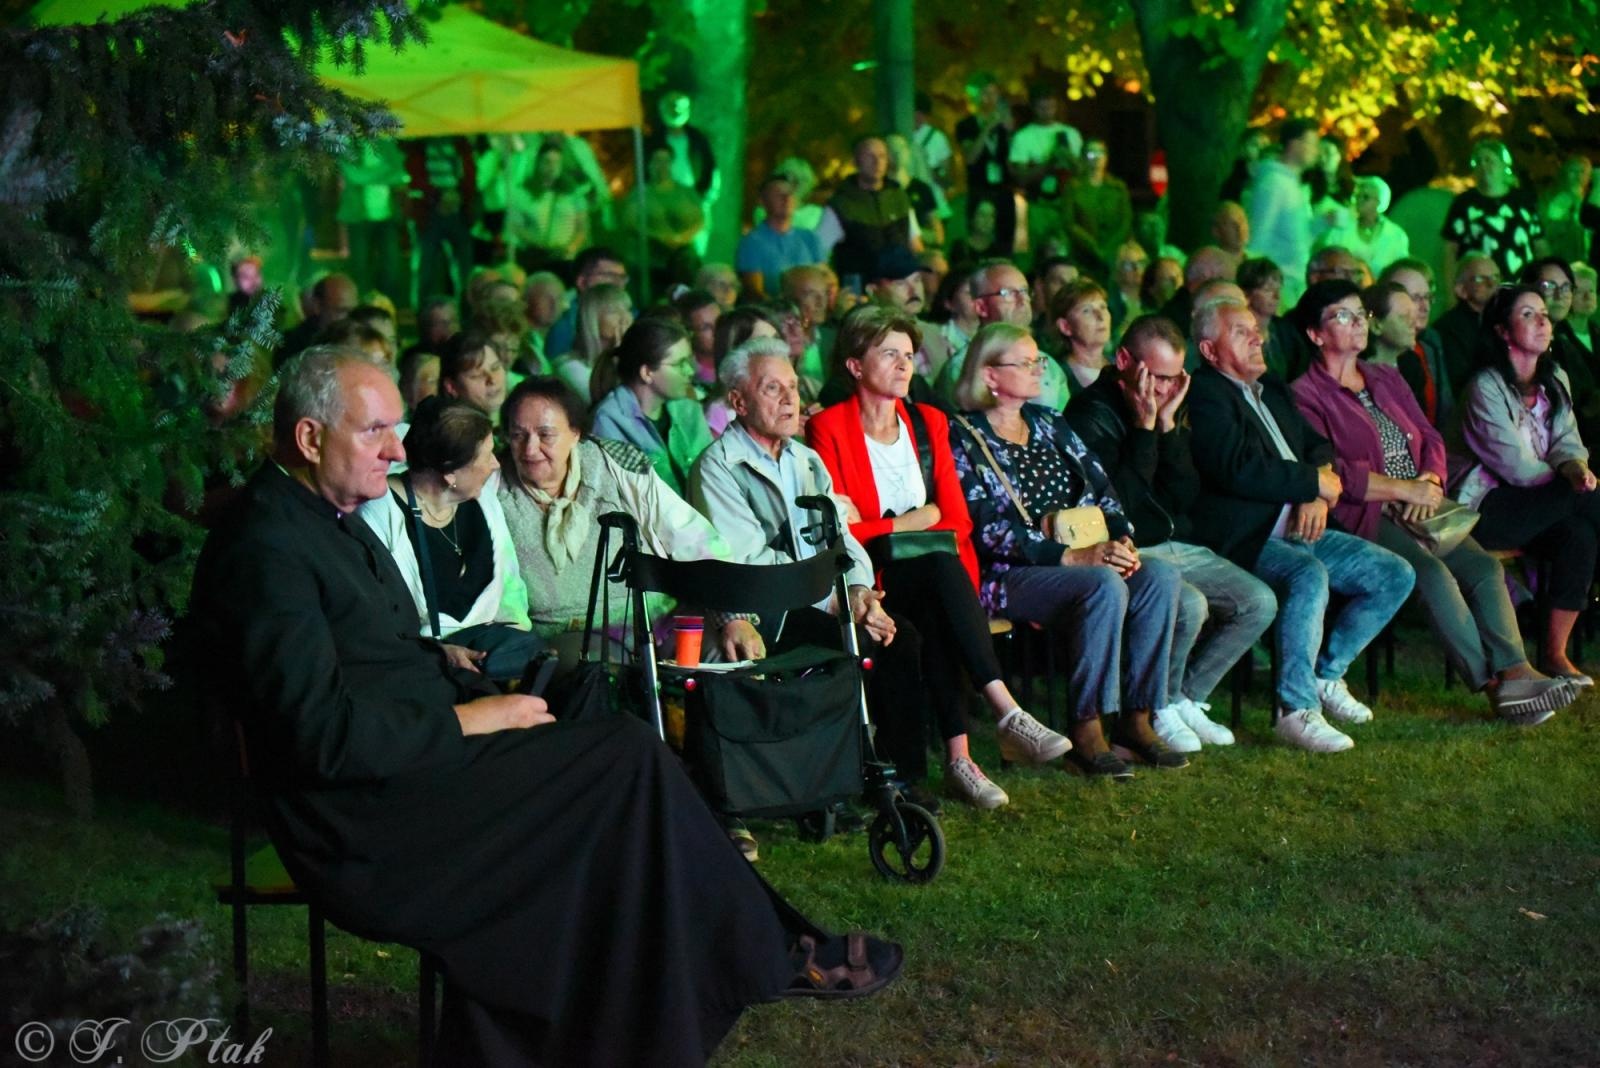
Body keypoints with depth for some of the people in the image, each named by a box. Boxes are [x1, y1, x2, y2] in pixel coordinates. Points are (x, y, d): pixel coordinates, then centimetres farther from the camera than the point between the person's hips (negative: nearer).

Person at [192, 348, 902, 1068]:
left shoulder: (332, 518, 15)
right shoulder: (266, 550, -17)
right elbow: (325, 732, -25)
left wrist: (481, 692, 3)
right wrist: (466, 720, -16)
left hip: (417, 761, 10)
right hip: (366, 818, -10)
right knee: (628, 759, -13)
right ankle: (771, 953, 1)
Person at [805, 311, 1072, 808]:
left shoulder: (929, 422, 16)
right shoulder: (828, 428, 1)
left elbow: (956, 520, 9)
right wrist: (905, 524, -2)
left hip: (928, 579, 4)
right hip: (871, 578, -4)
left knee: (935, 613, -34)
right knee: (940, 563, -36)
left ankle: (958, 756, -41)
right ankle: (1006, 713, -42)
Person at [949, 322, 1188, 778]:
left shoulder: (1049, 423, 19)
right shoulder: (964, 437, -4)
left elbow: (1100, 488, 14)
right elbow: (988, 528, -14)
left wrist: (1120, 539, -8)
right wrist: (1074, 556, -22)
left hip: (1087, 558, 7)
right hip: (1008, 574, -7)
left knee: (1160, 574, -20)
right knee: (1105, 584, -33)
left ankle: (1137, 718, -16)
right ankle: (1085, 728, -25)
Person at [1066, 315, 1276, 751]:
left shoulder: (1169, 408, 10)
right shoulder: (1090, 413, -12)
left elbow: (1186, 495, 1)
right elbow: (1121, 504, -21)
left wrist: (1169, 426, -8)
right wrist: (1144, 427, -21)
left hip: (1177, 545, 8)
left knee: (1260, 602, -5)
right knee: (1190, 605, -31)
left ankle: (1186, 699, 6)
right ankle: (1158, 710, -6)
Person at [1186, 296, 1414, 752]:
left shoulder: (1273, 390, 22)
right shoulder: (1205, 395, -8)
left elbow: (1318, 445, 20)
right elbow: (1239, 469, -21)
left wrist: (1319, 494, -3)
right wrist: (1314, 483, -10)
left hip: (1300, 528, 10)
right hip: (1245, 539, -9)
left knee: (1397, 575, 3)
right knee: (1310, 575, -36)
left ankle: (1328, 675, 12)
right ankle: (1298, 709, -29)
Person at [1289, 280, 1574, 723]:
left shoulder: (1386, 379, 22)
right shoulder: (1305, 395, -2)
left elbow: (1430, 437, 18)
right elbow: (1330, 472, -13)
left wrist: (1430, 482, -4)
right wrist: (1405, 490, -14)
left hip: (1419, 511, 7)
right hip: (1364, 518, -7)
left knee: (1485, 566, -17)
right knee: (1432, 572, -29)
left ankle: (1514, 670, -29)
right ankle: (1491, 684, -27)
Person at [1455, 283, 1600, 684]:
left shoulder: (1555, 379, 13)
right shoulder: (1485, 387, -11)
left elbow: (1567, 441, 5)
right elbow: (1518, 467, -15)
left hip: (1536, 505, 7)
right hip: (1488, 510, -7)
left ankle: (1556, 653, -19)